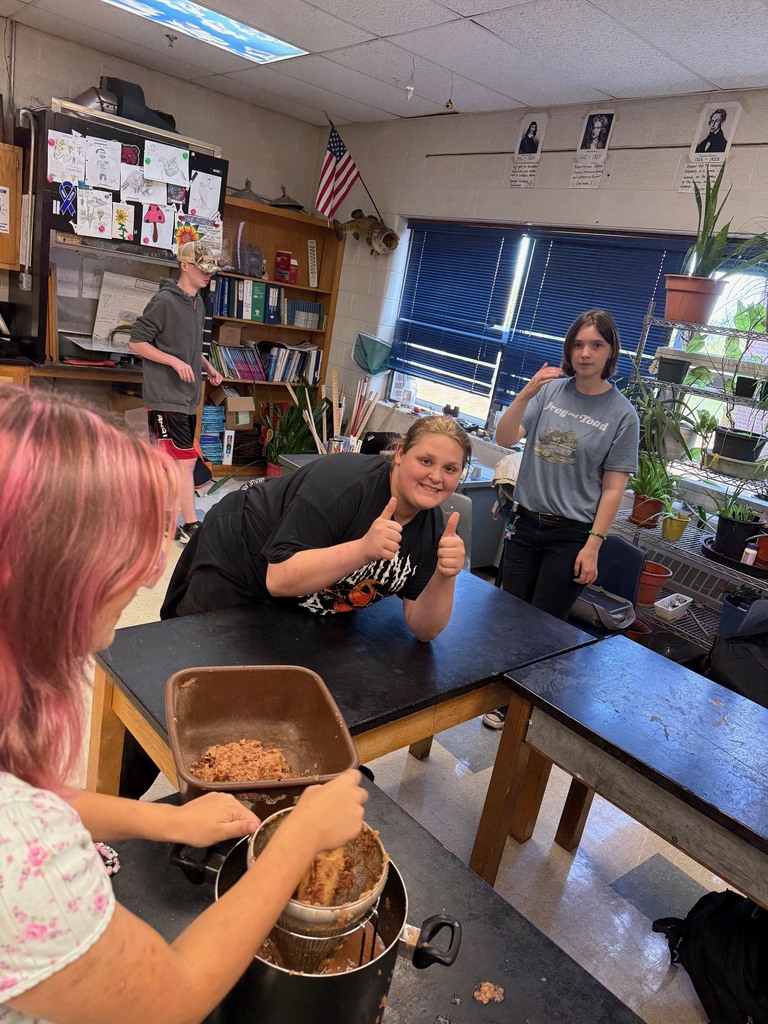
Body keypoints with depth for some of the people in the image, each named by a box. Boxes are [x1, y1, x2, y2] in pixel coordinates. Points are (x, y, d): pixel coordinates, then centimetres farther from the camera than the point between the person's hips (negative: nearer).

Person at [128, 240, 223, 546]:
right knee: (186, 460, -9)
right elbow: (136, 341, -12)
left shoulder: (198, 302, 13)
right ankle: (191, 526, -2)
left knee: (166, 459, 15)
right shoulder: (164, 301, -13)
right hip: (166, 395, -8)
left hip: (187, 395, 8)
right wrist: (175, 362, -19)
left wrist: (207, 367, 9)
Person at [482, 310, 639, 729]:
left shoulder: (622, 414, -5)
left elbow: (613, 487, -6)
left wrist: (593, 546, -11)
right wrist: (526, 393, -20)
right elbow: (505, 439, -6)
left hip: (571, 536, -3)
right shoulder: (551, 389, 1)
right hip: (526, 524, 3)